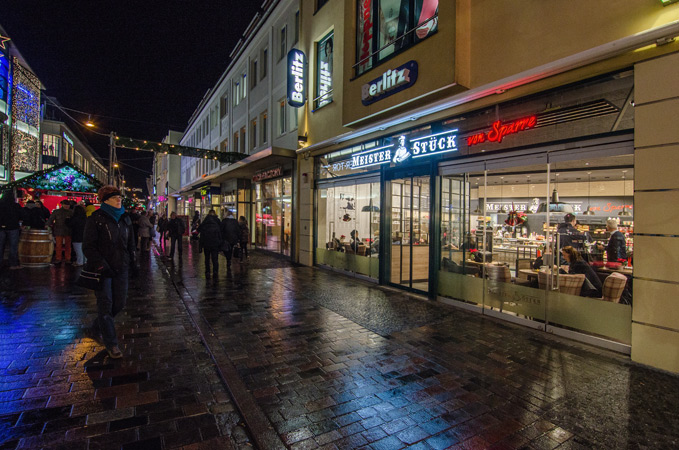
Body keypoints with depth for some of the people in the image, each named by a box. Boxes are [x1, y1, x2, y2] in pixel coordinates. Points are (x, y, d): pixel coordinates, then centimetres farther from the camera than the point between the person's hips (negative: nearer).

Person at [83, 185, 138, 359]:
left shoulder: (125, 218, 11)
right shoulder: (96, 219, -6)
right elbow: (88, 246, -9)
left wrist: (133, 263, 12)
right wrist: (101, 266, -18)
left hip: (121, 268, 6)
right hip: (102, 270, -5)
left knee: (119, 302, 8)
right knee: (105, 304, -1)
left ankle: (96, 329, 34)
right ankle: (111, 344, 10)